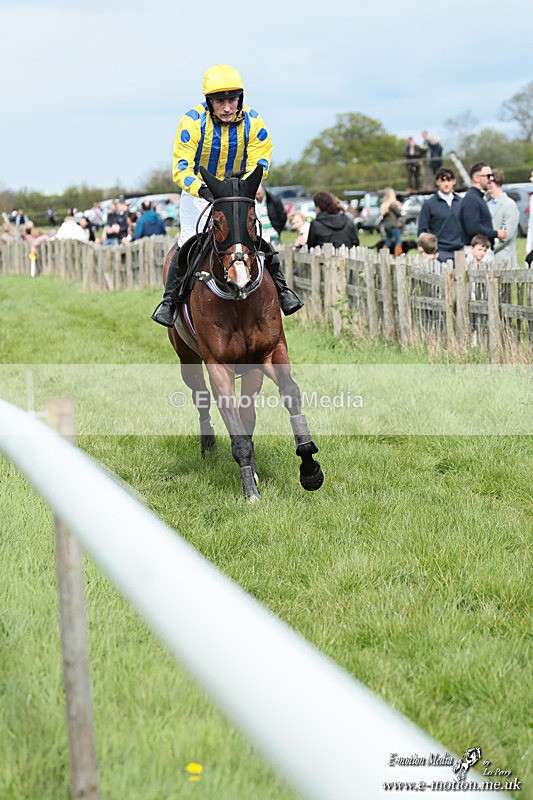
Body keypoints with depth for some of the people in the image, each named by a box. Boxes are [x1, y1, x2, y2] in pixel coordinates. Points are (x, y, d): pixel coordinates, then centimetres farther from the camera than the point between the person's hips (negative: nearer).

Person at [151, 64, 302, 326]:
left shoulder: (253, 122, -14)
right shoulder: (193, 122, -21)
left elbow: (259, 165, -10)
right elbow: (181, 169, -23)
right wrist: (202, 189, -41)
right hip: (199, 191, -2)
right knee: (189, 241, -16)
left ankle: (282, 290, 8)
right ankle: (170, 299, -5)